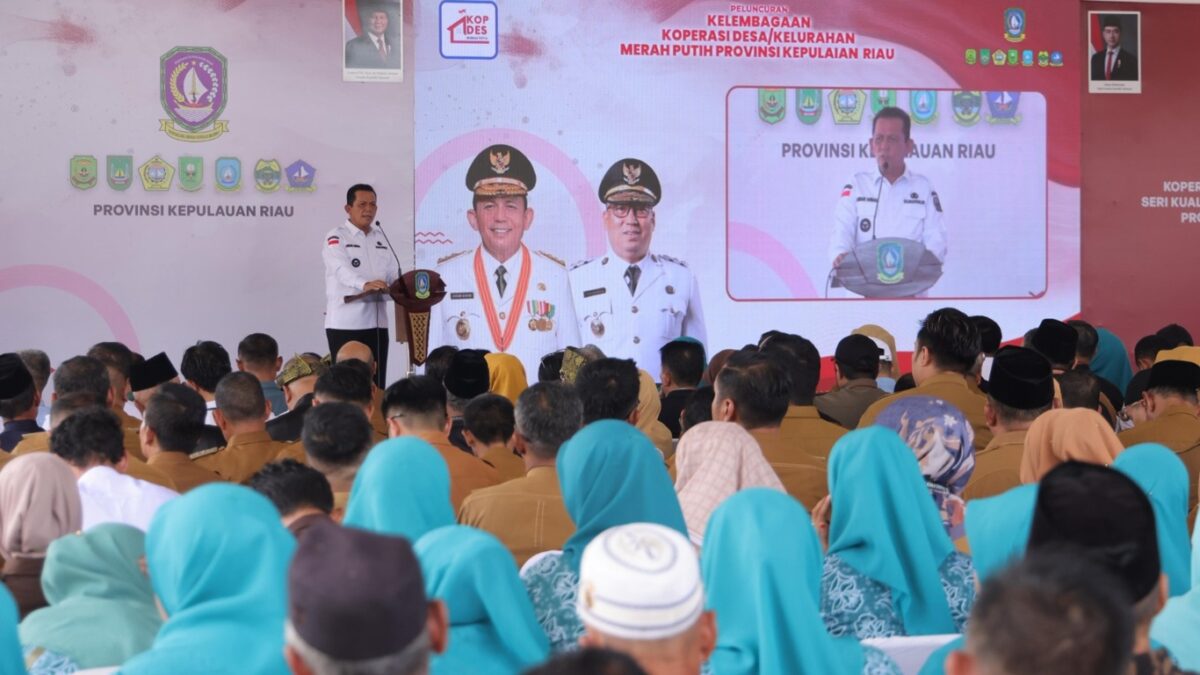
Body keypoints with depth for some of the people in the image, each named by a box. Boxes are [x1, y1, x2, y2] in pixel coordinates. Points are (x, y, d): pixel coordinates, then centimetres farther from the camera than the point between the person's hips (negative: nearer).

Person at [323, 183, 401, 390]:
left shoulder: (381, 238, 16)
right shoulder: (336, 238, -4)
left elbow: (393, 272, 11)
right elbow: (342, 270, -21)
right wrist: (364, 285, -41)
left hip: (377, 322, 6)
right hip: (345, 323, -6)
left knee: (377, 384, 6)